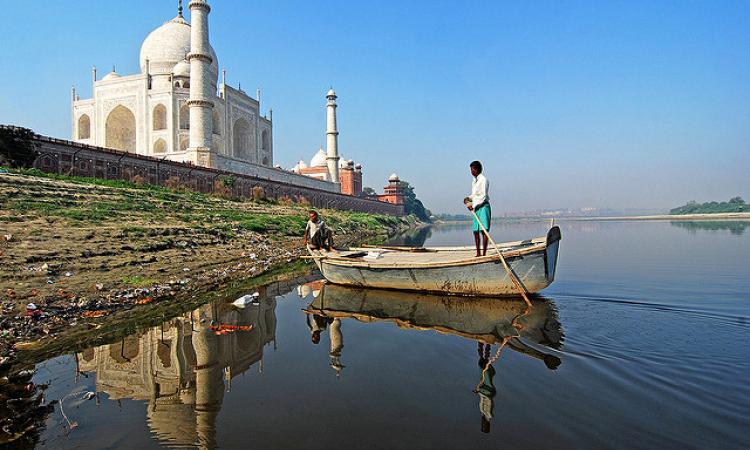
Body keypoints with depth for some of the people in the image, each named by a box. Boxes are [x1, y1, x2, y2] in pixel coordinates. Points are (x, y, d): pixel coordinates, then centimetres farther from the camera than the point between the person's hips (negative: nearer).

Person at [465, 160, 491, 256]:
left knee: (484, 231, -10)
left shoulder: (483, 180, -10)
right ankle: (478, 253, 14)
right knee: (475, 231, 7)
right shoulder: (474, 181, 17)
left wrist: (473, 205, -16)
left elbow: (483, 197, -15)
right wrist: (468, 198, 8)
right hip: (476, 208, 8)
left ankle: (484, 254, -10)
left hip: (483, 206, -8)